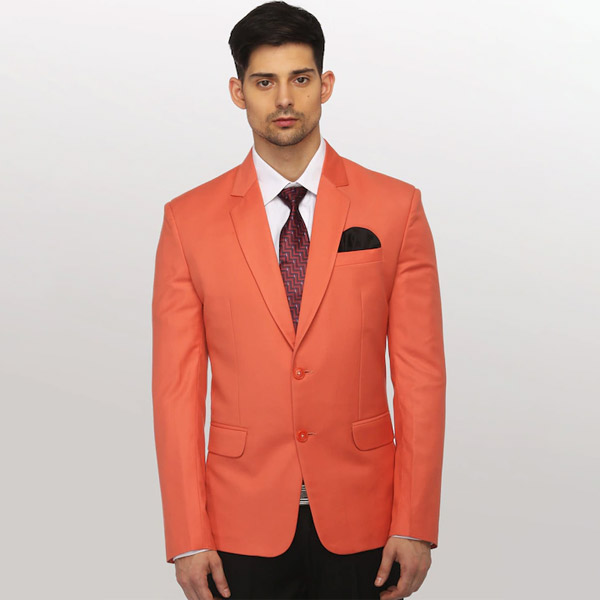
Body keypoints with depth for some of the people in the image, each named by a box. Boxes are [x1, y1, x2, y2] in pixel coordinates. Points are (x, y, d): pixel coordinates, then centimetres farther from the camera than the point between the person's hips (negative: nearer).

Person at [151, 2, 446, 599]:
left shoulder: (394, 207, 0)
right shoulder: (189, 220, 1)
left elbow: (420, 375, -1)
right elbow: (177, 388, -1)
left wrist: (415, 527, -5)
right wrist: (187, 542, -5)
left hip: (360, 522, 0)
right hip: (244, 523, 0)